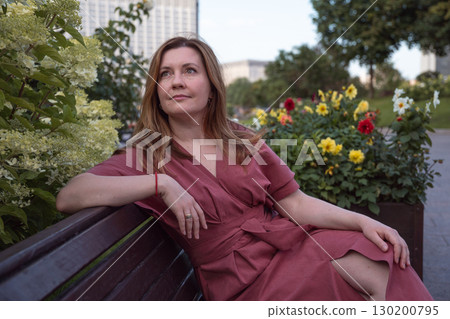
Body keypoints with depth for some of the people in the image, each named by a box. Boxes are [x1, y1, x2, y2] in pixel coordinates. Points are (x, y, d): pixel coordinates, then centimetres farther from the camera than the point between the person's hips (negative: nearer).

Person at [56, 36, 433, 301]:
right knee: (370, 276, -20)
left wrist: (364, 221, -8)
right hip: (244, 279, -5)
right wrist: (161, 183, -26)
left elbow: (296, 203, 6)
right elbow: (67, 198, -18)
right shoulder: (147, 157, -4)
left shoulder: (243, 141, 9)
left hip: (284, 243, 5)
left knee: (385, 256, -15)